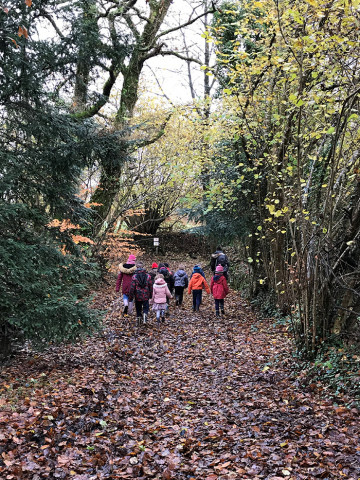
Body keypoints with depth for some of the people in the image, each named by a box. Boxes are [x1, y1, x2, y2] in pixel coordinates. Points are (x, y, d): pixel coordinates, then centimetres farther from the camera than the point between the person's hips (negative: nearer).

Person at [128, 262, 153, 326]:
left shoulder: (134, 277, -10)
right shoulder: (148, 276, -3)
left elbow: (132, 288, -10)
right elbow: (151, 286, 3)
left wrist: (130, 297, -1)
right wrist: (151, 295, 16)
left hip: (138, 297, -1)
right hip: (146, 296, 1)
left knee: (138, 309, 14)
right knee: (145, 308, 12)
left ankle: (138, 322, 21)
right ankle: (145, 319, -11)